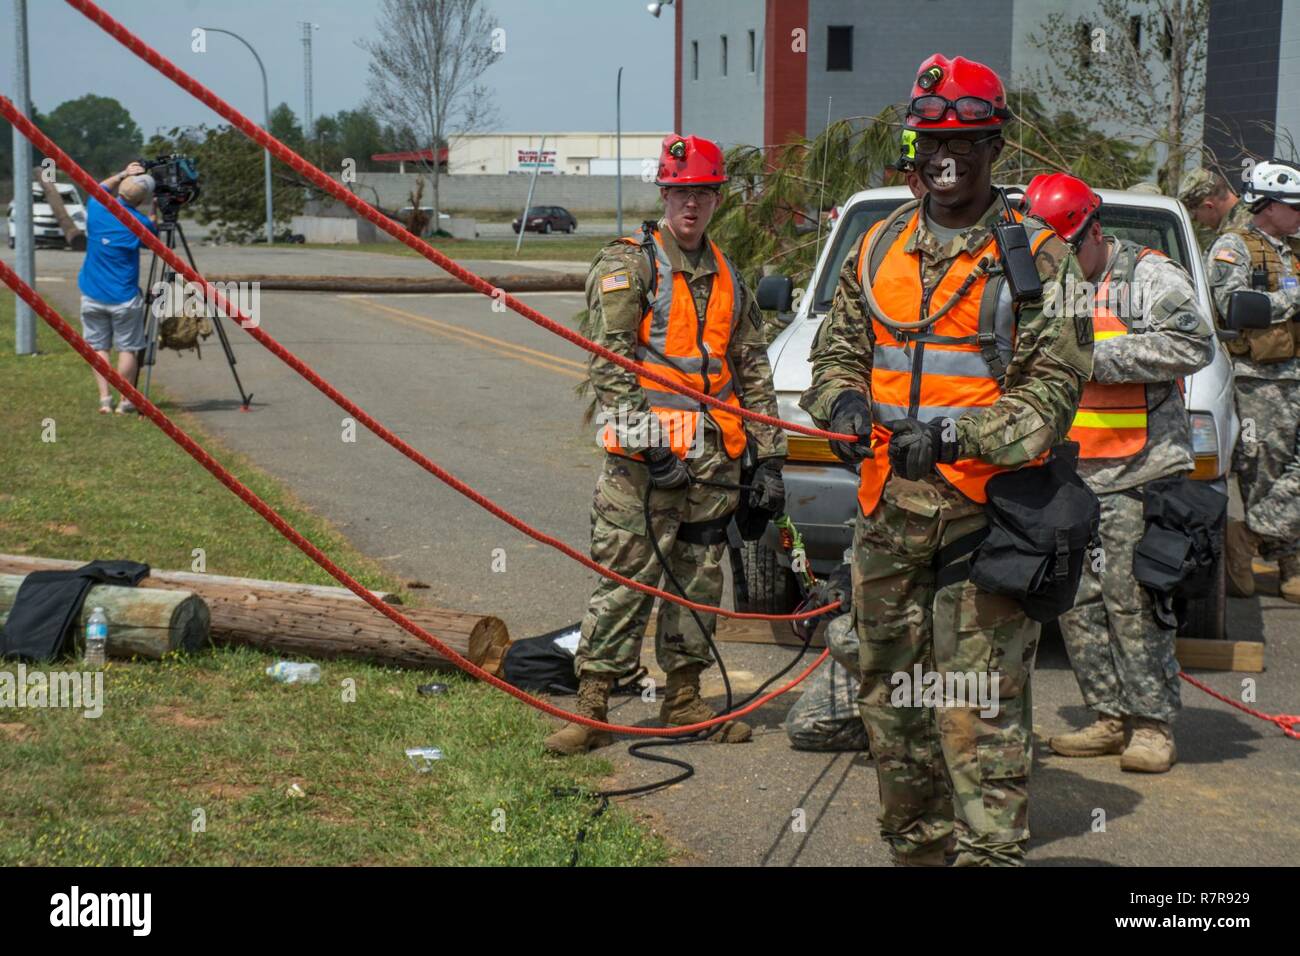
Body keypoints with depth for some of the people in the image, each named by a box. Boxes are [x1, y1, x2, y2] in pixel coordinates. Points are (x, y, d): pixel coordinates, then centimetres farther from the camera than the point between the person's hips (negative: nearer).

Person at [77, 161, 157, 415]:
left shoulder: (96, 206, -4)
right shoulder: (139, 223, -13)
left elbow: (101, 187, 20)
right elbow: (154, 235, 9)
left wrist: (123, 175, 14)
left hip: (92, 296, 3)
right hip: (124, 298, -3)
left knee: (98, 347, 12)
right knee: (127, 348, 7)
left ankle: (105, 399, 5)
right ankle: (126, 402, 9)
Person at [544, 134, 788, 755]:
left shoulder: (728, 280, 17)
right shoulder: (628, 264, -2)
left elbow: (754, 373, 18)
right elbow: (610, 363, -11)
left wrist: (768, 460, 12)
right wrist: (649, 443, -20)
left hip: (714, 461, 6)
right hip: (645, 461, -6)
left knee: (699, 582, 12)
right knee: (623, 581, -6)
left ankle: (683, 699, 24)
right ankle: (590, 708, -1)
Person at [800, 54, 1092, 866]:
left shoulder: (1038, 258, -1)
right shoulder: (881, 248, 14)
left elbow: (1054, 386, -7)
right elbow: (837, 346, 20)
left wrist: (955, 435, -20)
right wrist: (844, 401, -4)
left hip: (986, 510, -5)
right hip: (888, 507, 5)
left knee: (982, 706, -9)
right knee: (892, 692, 12)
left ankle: (989, 852, -5)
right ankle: (916, 847, 24)